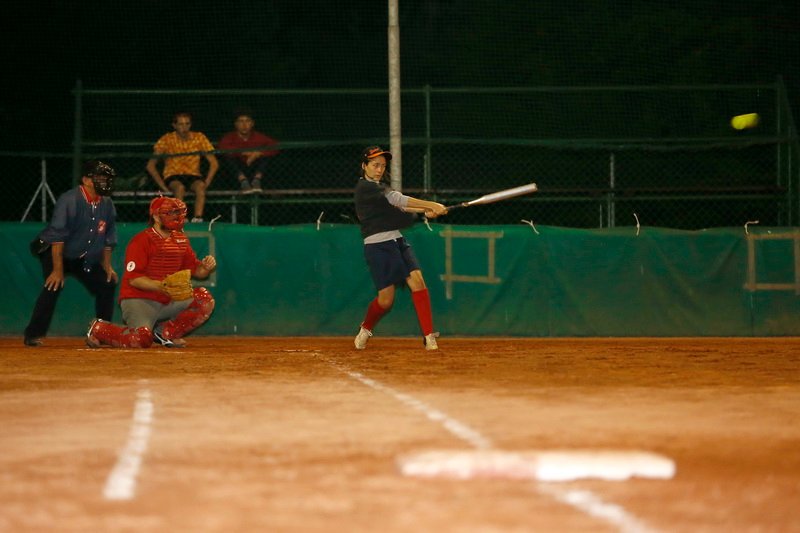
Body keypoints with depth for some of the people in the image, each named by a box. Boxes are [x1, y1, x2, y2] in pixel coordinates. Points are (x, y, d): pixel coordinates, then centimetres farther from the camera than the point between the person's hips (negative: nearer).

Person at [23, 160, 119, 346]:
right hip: (54, 252, -7)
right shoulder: (69, 200, -24)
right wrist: (58, 269, -29)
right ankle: (33, 335, -24)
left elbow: (108, 239, 9)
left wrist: (107, 266, 4)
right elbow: (57, 237, -27)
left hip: (86, 259, 7)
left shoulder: (107, 205, -3)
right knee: (54, 285, -27)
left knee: (107, 285, 0)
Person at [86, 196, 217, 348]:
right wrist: (159, 286, -34)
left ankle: (165, 332, -2)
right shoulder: (141, 240, -12)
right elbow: (133, 279, -18)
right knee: (141, 339, -31)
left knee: (204, 299, -9)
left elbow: (196, 270, 13)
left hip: (169, 301, 7)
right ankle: (98, 329, -2)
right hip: (138, 300, -7)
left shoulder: (180, 239, 10)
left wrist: (206, 268, -11)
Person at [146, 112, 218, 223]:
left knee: (200, 186, -35)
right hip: (172, 176, -1)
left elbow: (214, 163, 4)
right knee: (180, 187, -37)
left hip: (193, 176, 1)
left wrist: (206, 183, -10)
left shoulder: (199, 138, 0)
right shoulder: (167, 140, -4)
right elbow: (150, 166, -4)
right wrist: (163, 187, -13)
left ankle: (198, 218, -48)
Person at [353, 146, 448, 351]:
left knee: (417, 280, -12)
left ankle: (429, 336, -15)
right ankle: (365, 329, 25)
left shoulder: (378, 186, 19)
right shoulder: (364, 188, -10)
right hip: (378, 245, -8)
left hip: (397, 241, 8)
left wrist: (426, 210, -1)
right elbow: (396, 199, -19)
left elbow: (394, 206, 16)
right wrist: (431, 205, -22)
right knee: (386, 299, -6)